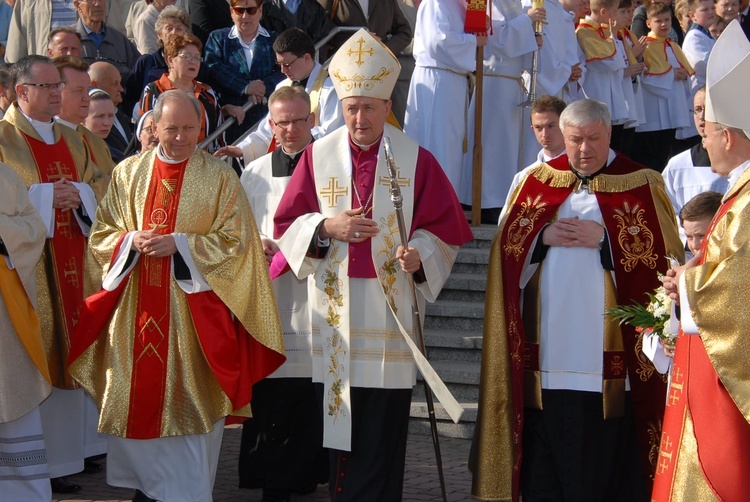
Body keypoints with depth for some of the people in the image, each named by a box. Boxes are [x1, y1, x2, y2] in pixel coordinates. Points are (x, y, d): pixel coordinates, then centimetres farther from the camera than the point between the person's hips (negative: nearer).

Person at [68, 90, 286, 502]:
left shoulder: (219, 178, 0)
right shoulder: (127, 174, 9)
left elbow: (235, 240, -4)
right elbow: (101, 234, 10)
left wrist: (179, 244, -14)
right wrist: (132, 241, -11)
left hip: (193, 310, -3)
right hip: (134, 311, 3)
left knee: (188, 400, -4)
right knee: (138, 396, 5)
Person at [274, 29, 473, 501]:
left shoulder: (416, 160, 1)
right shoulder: (318, 156, 6)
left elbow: (445, 228, 2)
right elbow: (287, 225, 8)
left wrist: (420, 253, -17)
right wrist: (326, 226, -11)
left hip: (389, 309, -2)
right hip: (334, 308, 2)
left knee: (384, 424, -2)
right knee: (339, 422, 4)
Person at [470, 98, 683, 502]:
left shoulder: (641, 186, 4)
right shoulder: (536, 182, 13)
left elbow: (665, 256, -4)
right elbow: (506, 250, 11)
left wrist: (605, 238, -13)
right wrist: (543, 236, -7)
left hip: (608, 360, -3)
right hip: (545, 358, 3)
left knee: (605, 464, -1)